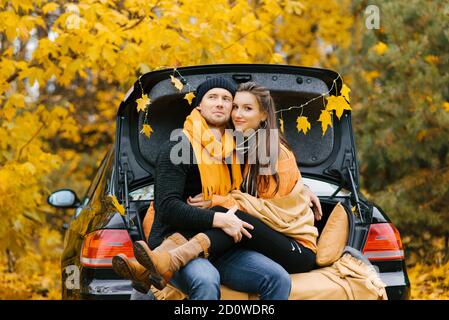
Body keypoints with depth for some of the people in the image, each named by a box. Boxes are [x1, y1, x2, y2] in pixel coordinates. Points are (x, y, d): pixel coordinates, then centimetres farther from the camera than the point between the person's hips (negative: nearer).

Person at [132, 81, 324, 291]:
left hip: (299, 249, -6)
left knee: (234, 217, -31)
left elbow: (273, 210, -13)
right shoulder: (240, 148, 12)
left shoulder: (279, 154, -10)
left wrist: (218, 201, -16)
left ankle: (172, 263, -52)